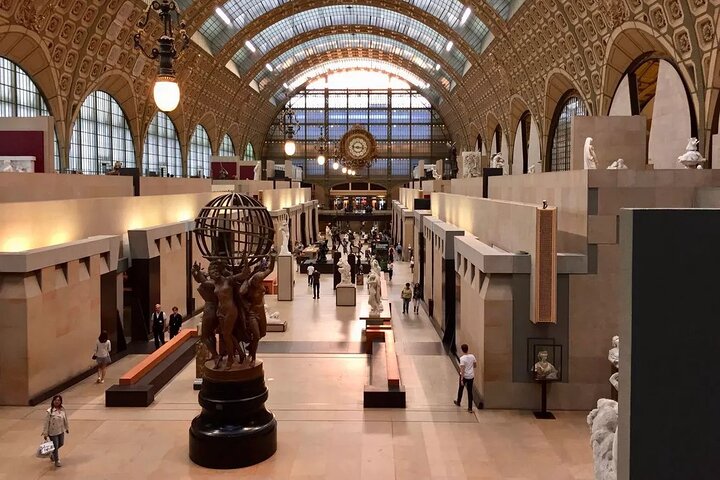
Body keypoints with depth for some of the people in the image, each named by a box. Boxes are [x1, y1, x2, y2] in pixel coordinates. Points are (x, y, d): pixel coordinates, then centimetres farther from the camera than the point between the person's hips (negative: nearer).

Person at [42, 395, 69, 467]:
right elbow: (46, 423, -15)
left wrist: (67, 428, 16)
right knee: (55, 446, 5)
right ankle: (57, 461, 24)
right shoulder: (50, 411, -20)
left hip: (61, 431, 6)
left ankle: (52, 454, 49)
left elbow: (65, 419, 8)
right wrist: (45, 433, -13)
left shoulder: (63, 409, -5)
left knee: (61, 444, 20)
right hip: (53, 432, -6)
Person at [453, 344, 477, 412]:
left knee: (460, 389, 21)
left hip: (464, 376, -4)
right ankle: (470, 408, 8)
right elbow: (475, 366, 8)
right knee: (470, 392, 8)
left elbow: (462, 370, -21)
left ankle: (458, 402, 41)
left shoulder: (462, 358, -19)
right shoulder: (472, 356, -4)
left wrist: (461, 379, -18)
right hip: (471, 376, 4)